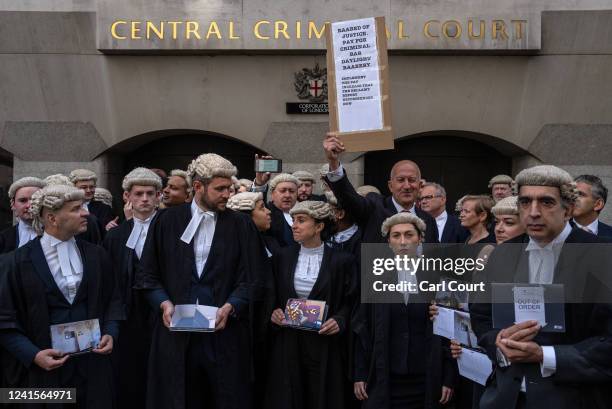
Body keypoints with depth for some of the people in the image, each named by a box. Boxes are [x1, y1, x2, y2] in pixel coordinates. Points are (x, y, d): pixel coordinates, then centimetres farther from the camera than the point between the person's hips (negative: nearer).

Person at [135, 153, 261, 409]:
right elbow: (147, 273, 7)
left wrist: (230, 306, -14)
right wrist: (164, 302, -9)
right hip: (176, 330, 1)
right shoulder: (167, 221, 6)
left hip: (224, 330, 0)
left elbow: (251, 278, 1)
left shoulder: (242, 225, 5)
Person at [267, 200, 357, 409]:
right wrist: (273, 311, -6)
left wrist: (339, 321, -15)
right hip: (288, 344, 2)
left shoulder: (341, 260, -3)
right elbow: (272, 296, 13)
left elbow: (351, 301, 1)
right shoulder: (282, 256, 5)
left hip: (325, 346, -2)